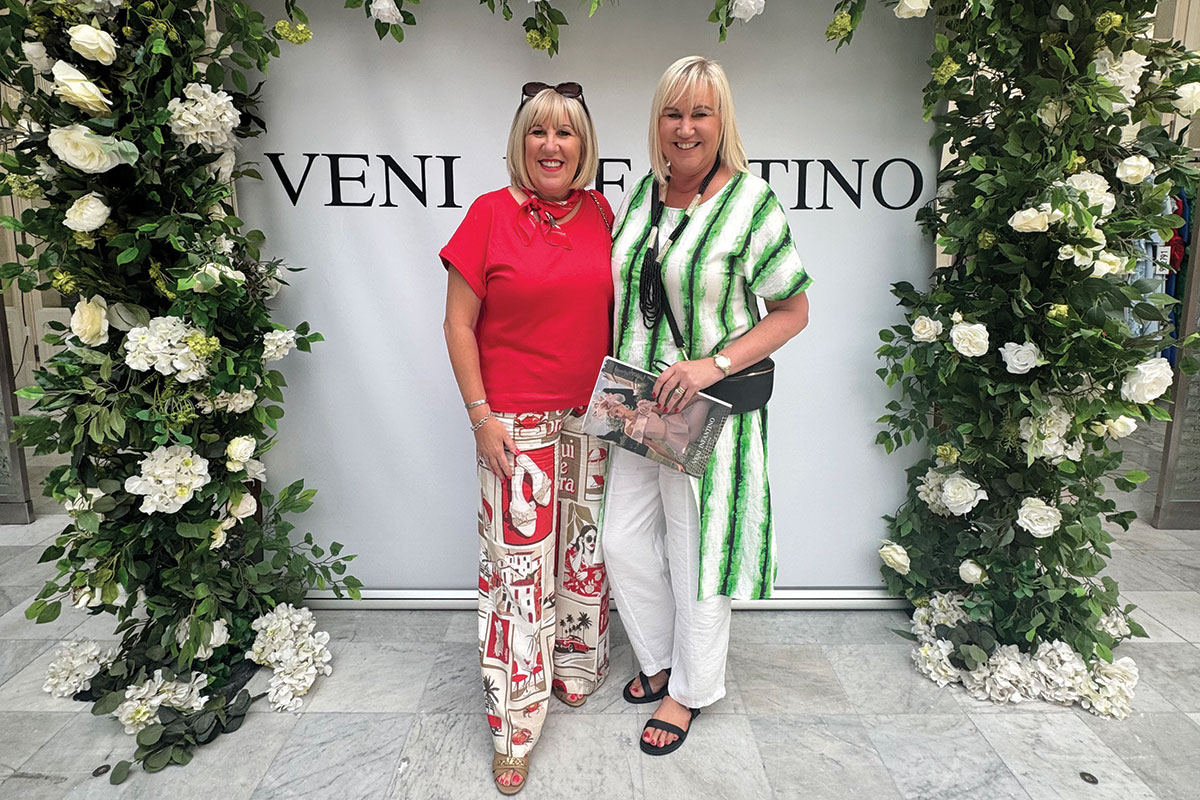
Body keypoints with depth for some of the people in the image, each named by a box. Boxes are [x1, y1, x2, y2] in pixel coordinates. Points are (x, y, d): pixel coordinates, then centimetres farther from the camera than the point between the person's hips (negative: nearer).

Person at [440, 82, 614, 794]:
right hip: (517, 421, -4)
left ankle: (577, 671, 40)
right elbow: (458, 323, -5)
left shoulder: (600, 214, 6)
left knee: (586, 547, 15)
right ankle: (515, 730, 17)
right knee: (518, 563, 0)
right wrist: (481, 415, -10)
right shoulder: (491, 214, -6)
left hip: (592, 415, 5)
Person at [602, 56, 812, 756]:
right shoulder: (644, 192, 6)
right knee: (624, 539, 13)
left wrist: (713, 365, -21)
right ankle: (659, 660, 39)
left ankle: (692, 689, 33)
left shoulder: (751, 203, -12)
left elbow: (793, 311, -9)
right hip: (639, 405, 6)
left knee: (695, 548, 8)